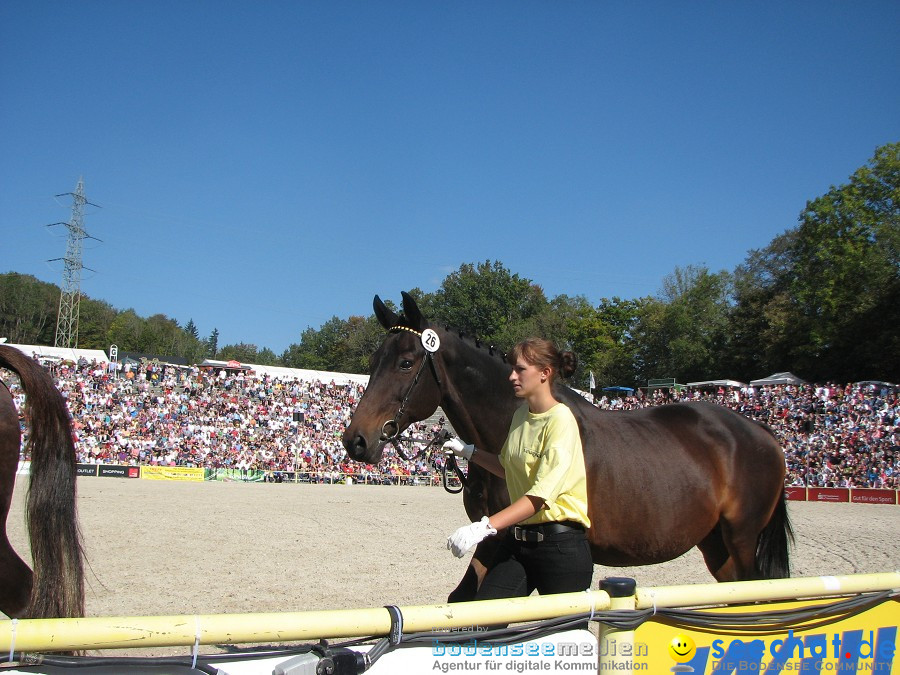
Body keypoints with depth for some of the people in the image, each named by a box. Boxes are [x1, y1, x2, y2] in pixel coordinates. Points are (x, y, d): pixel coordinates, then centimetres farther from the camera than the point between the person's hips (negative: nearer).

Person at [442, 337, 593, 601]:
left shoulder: (561, 420, -16)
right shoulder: (520, 414, 10)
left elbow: (540, 496, -24)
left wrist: (484, 526, -32)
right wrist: (468, 452, 17)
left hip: (561, 546, -7)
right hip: (516, 542, 7)